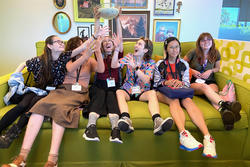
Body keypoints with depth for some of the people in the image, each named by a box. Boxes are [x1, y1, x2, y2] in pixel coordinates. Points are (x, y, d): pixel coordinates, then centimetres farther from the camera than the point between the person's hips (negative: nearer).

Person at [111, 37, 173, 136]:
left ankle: (157, 121, -53)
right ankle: (126, 120, -54)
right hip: (128, 89, 1)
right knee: (119, 92, -31)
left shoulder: (150, 63, 0)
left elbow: (146, 81, -16)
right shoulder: (129, 57, 6)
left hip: (142, 91, -1)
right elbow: (114, 65, -8)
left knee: (152, 93, -31)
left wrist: (135, 67, -28)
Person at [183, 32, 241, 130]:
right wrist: (192, 71, -7)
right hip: (194, 82, -2)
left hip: (210, 81, 2)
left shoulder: (215, 53, 9)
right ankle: (225, 104, -67)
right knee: (204, 87, -39)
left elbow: (217, 68, 23)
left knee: (214, 91, -35)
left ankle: (224, 112, -69)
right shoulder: (194, 53, 0)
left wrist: (211, 71, 0)